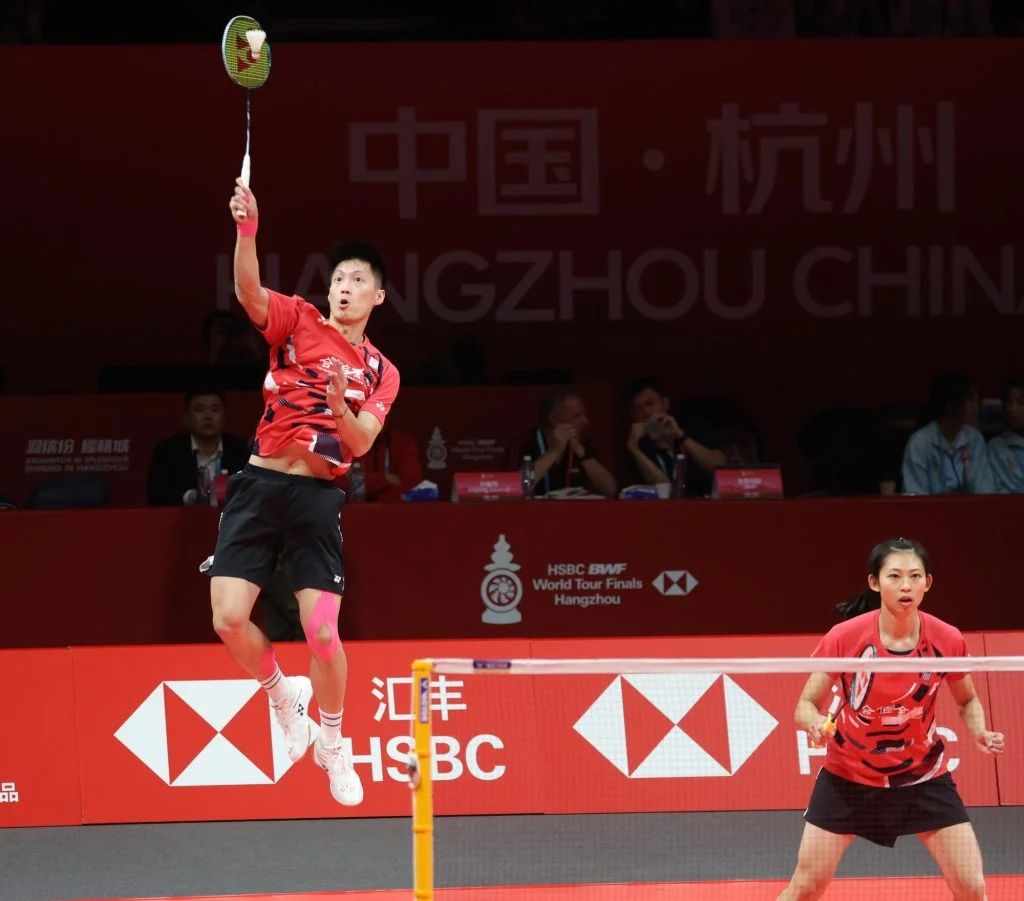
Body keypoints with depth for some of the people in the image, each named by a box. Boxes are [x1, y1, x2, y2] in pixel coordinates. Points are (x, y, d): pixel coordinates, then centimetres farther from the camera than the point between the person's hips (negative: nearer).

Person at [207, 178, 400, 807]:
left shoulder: (381, 373, 10)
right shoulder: (297, 320, 6)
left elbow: (361, 442, -4)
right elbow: (249, 292, -14)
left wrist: (339, 406, -26)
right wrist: (247, 230, -32)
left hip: (318, 496, 0)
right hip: (260, 486, 0)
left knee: (322, 631, -9)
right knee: (230, 619, -11)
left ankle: (333, 744, 15)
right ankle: (284, 695, 19)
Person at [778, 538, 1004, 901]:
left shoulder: (947, 639, -14)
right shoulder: (845, 637, -20)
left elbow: (968, 701, 5)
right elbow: (807, 704, -11)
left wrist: (980, 733, -16)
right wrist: (814, 722, -35)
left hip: (923, 778, 1)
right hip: (847, 778, -1)